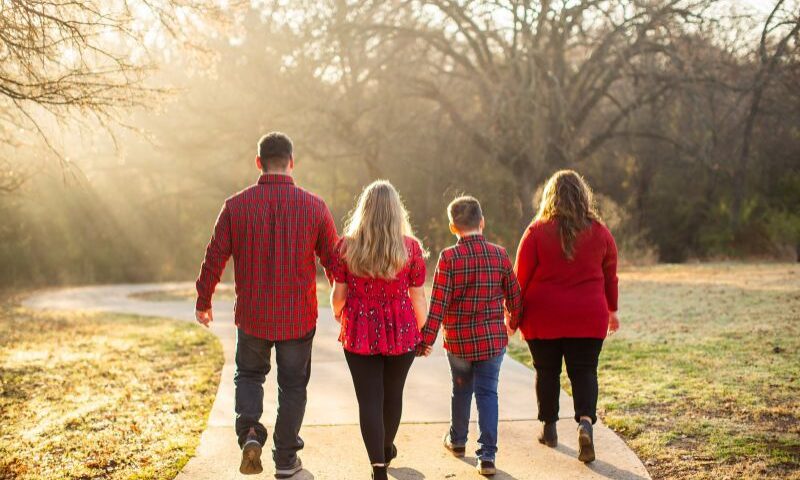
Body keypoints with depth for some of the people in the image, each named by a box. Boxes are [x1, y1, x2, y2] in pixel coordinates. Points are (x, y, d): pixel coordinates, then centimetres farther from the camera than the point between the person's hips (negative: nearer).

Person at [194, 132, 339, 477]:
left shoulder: (236, 205, -8)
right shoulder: (314, 206, -8)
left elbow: (214, 258, -3)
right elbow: (334, 259, -2)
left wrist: (203, 301, 12)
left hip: (252, 315, 0)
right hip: (298, 317, 0)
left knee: (249, 374, 22)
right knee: (293, 385, 15)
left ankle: (249, 432, 0)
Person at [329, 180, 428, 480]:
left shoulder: (346, 246, -7)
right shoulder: (410, 246, -8)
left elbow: (339, 294, -1)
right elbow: (417, 297, -3)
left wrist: (338, 315, 20)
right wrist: (421, 330, 14)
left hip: (360, 333, -1)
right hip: (401, 332, 1)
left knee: (369, 399, 4)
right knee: (393, 393, 21)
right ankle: (387, 449, 42)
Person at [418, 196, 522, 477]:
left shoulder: (449, 257, -11)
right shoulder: (500, 255, -3)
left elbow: (438, 302, -14)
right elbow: (514, 296, 5)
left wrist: (427, 339, -8)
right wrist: (512, 322, 25)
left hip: (458, 340, -1)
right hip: (493, 338, 1)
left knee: (462, 390, 19)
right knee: (487, 392, 6)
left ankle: (457, 440, 38)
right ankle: (487, 455, -2)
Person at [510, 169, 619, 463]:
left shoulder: (537, 231, -6)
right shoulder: (599, 233, 1)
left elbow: (521, 276, -3)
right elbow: (610, 276, 10)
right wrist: (612, 310, 22)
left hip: (543, 316, -1)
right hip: (588, 317, 1)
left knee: (546, 372, 12)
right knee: (584, 372, 4)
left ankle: (549, 428, 22)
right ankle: (586, 422, -17)